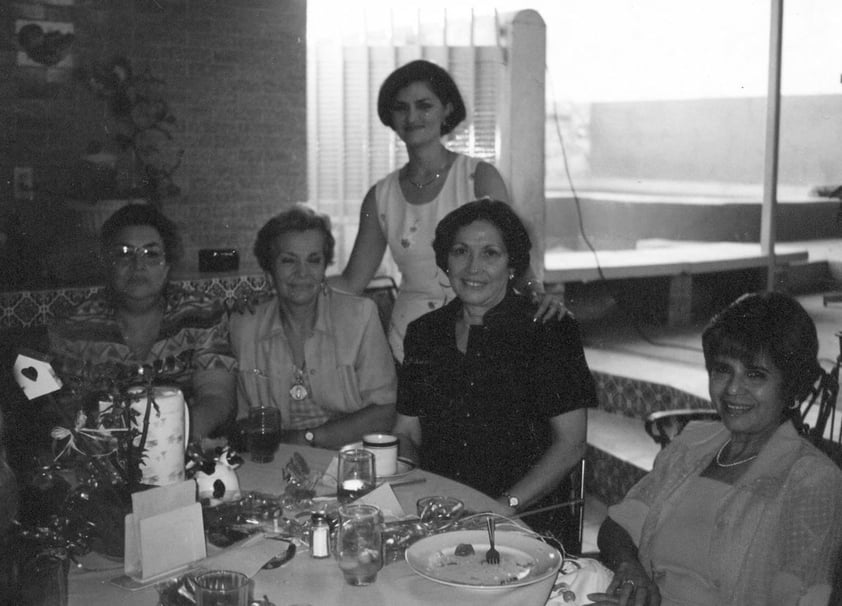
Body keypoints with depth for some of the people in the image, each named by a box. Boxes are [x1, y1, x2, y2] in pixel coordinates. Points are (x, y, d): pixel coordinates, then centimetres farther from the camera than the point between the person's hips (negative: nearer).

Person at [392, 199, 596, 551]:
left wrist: (506, 505, -15)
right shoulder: (423, 333, 14)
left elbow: (570, 444, -4)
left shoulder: (548, 331, -1)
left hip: (528, 520, -4)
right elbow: (406, 434, 16)